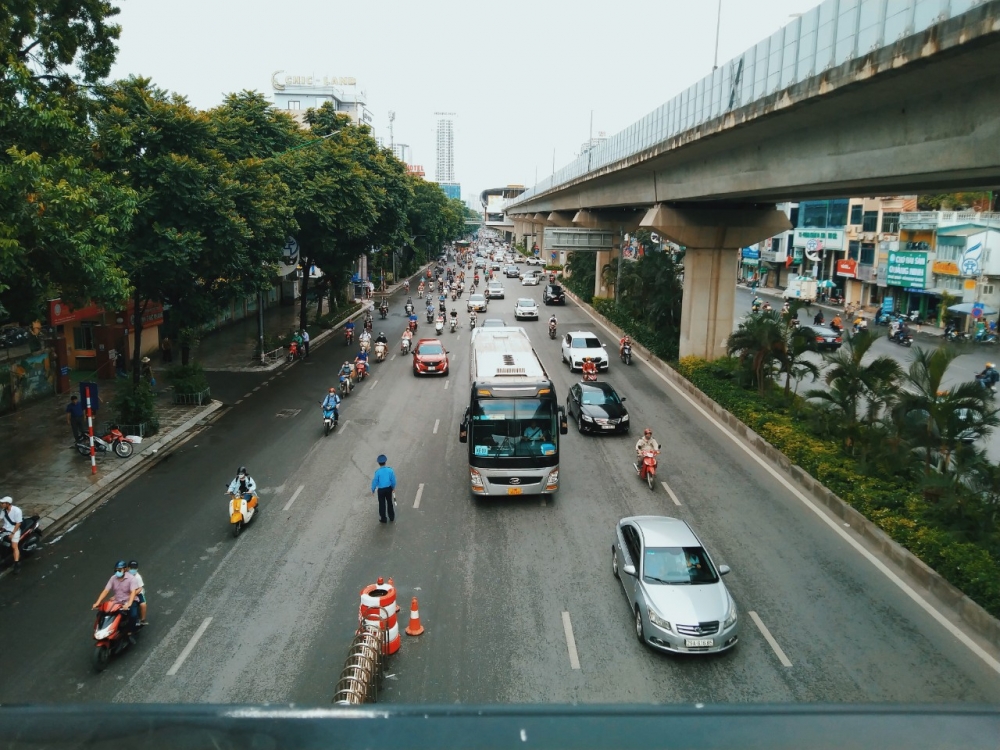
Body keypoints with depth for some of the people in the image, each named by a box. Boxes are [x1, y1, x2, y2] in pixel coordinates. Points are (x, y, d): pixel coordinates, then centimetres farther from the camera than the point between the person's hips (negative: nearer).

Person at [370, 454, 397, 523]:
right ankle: (391, 517, 34)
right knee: (389, 502, 21)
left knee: (382, 504, 12)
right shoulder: (390, 470, -14)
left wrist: (373, 490, 2)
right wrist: (393, 488, 12)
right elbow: (393, 480, -5)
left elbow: (375, 481, -13)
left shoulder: (378, 472, -21)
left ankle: (383, 519, 23)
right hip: (389, 488, 3)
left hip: (381, 490, -3)